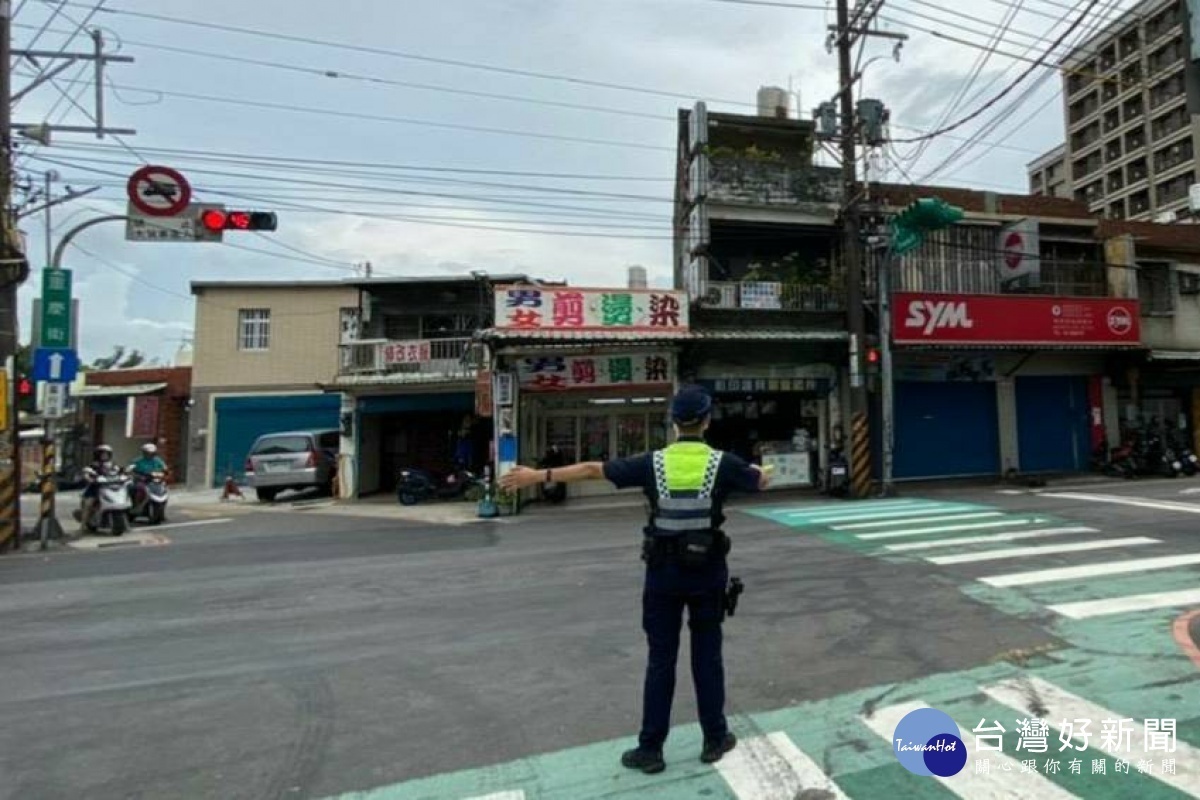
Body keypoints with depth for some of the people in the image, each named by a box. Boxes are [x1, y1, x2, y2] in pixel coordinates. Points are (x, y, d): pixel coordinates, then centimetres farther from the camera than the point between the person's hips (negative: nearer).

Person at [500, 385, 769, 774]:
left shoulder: (653, 463, -9)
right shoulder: (723, 463, -9)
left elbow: (591, 469, -5)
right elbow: (761, 481, 11)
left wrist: (538, 475, 2)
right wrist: (761, 471, 36)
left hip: (664, 573, 0)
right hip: (707, 573, 0)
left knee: (660, 660, 9)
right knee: (707, 656, 15)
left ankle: (650, 749, 19)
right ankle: (715, 739, 28)